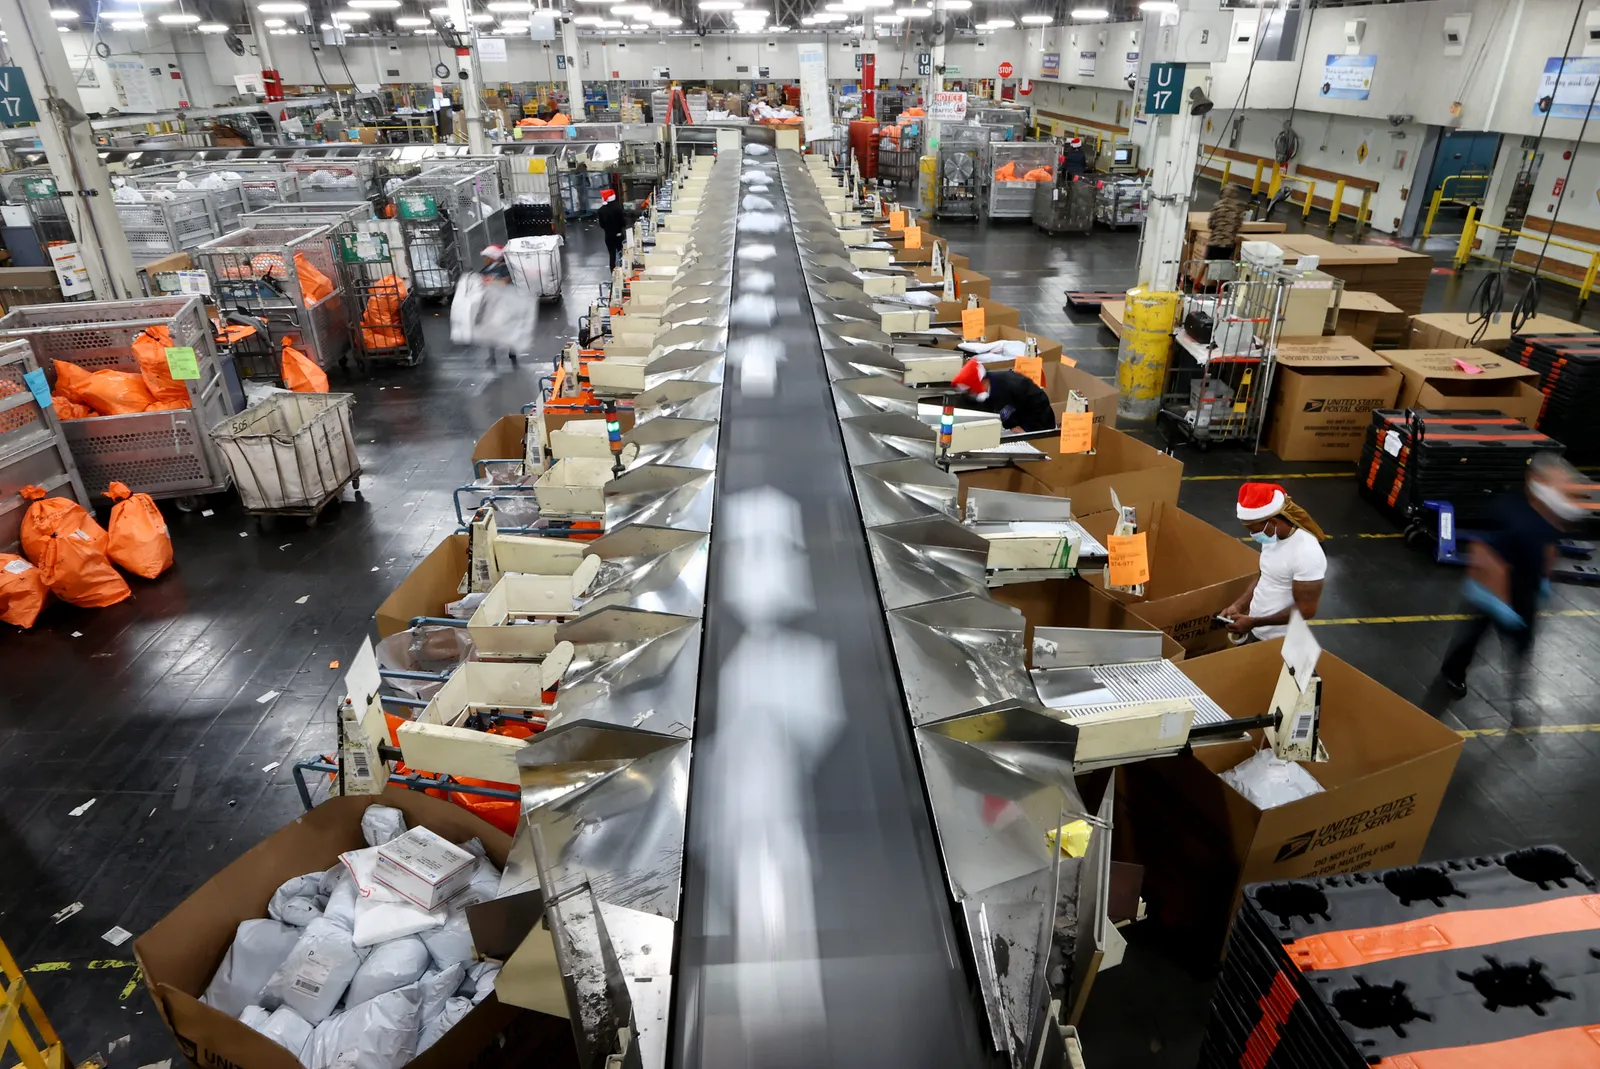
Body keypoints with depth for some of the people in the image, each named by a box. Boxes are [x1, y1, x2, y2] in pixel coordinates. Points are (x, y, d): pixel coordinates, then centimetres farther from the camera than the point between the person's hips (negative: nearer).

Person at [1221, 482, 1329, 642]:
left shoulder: (1307, 554, -27)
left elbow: (1306, 610, -23)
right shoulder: (1273, 537, -3)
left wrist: (1254, 622, -22)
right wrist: (1238, 605, -2)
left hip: (1279, 641, -7)